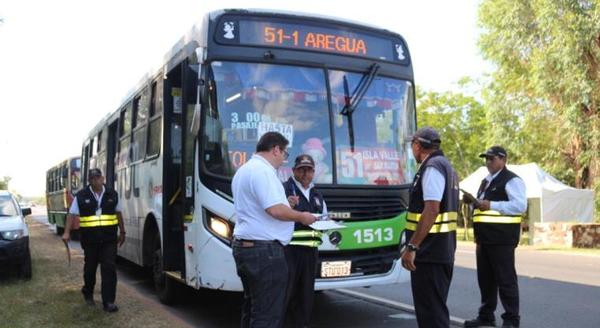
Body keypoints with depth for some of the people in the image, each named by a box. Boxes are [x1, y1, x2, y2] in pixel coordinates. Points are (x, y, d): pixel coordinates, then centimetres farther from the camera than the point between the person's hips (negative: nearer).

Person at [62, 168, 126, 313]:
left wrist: (122, 232, 15)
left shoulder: (112, 194, 4)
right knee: (90, 267, 14)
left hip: (109, 238, 1)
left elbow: (118, 214, 13)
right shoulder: (81, 196, -1)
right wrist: (67, 232, -12)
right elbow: (72, 214, -2)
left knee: (109, 268, -6)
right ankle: (88, 293, 39)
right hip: (90, 239, 0)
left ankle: (108, 302, -4)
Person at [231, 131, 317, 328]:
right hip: (264, 248, -11)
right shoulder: (263, 170, -15)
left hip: (244, 245, 11)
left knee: (252, 307, 17)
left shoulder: (244, 169, 18)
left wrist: (285, 202, 23)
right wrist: (301, 217, -7)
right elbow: (275, 210, -23)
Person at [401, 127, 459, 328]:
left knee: (430, 310, -4)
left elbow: (431, 210, -25)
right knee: (435, 306, 18)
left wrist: (412, 247, -24)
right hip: (442, 250, 10)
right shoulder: (445, 166, 17)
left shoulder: (432, 167, -15)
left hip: (429, 252, -10)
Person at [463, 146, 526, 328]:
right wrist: (475, 202, 9)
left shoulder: (511, 180, -8)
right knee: (485, 278, 14)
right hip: (485, 237, 9)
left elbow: (520, 205, -20)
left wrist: (491, 205, -23)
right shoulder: (486, 181, 20)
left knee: (505, 279, -3)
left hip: (502, 237, -9)